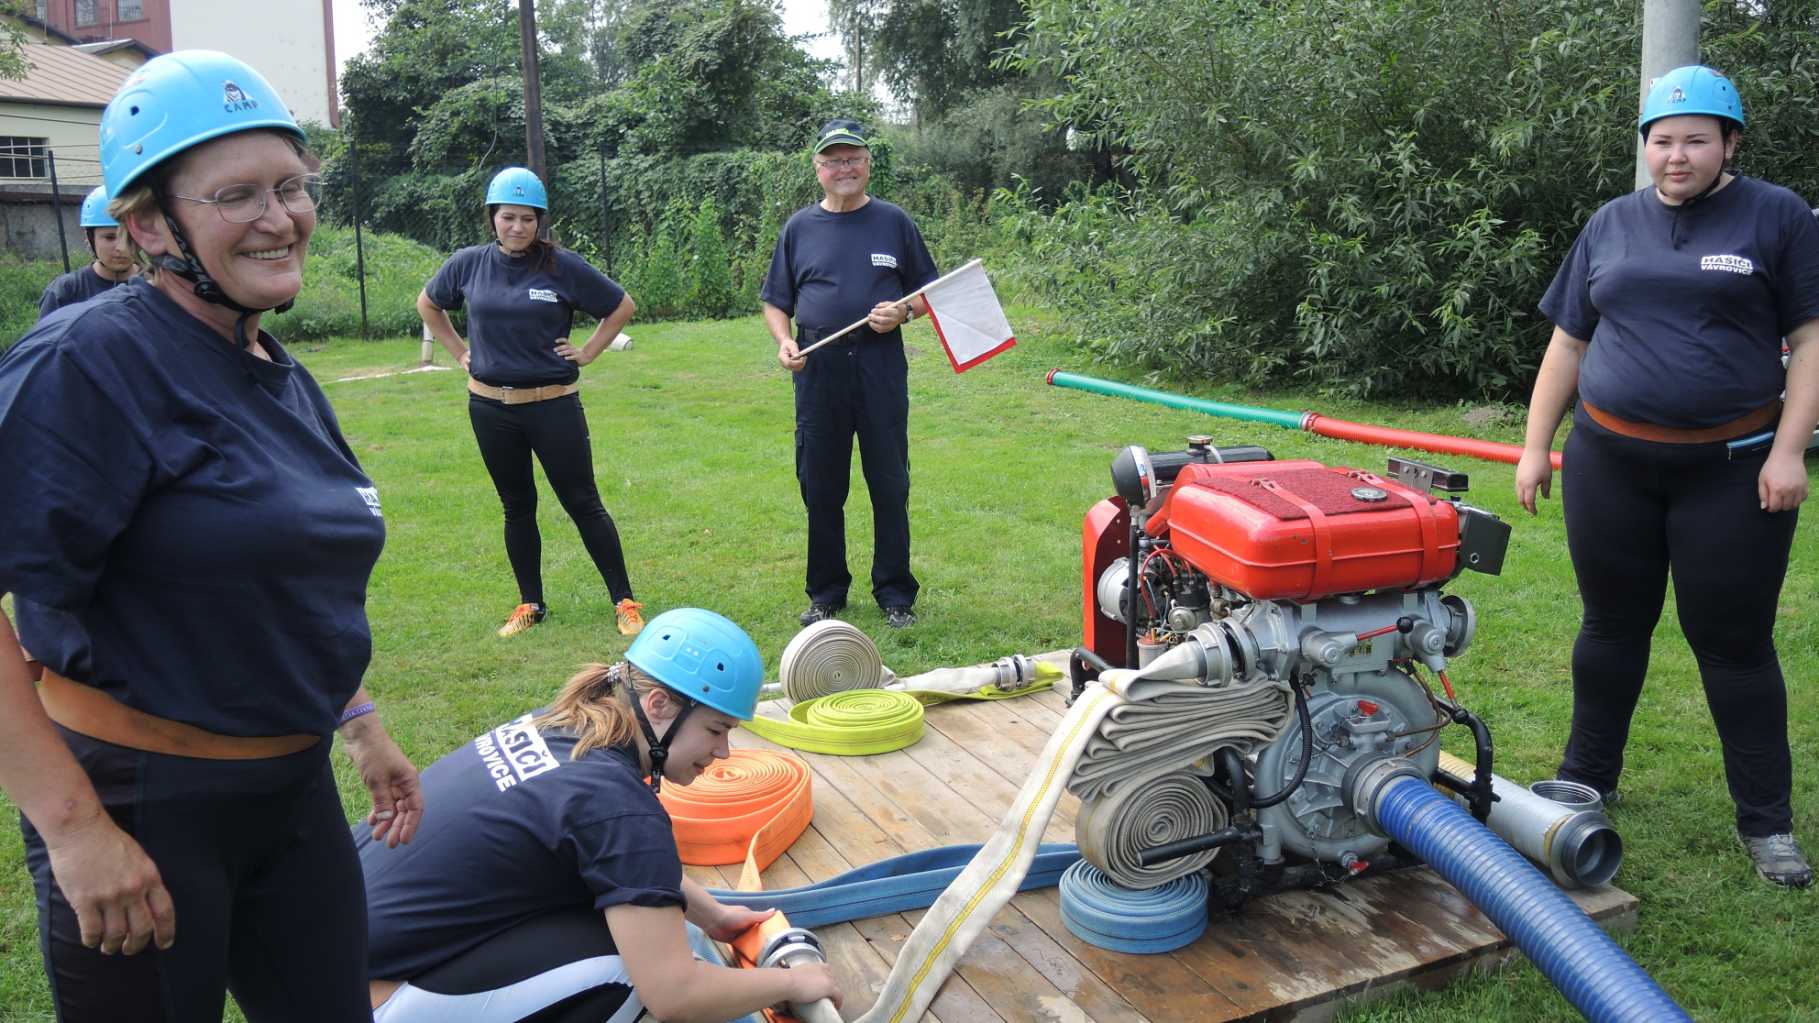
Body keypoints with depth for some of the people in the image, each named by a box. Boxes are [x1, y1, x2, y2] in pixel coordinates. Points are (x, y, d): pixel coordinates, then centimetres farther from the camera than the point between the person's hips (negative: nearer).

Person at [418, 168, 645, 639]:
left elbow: (622, 307, 4)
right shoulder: (468, 264, 1)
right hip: (490, 407, 3)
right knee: (517, 507, 13)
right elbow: (428, 305, 20)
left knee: (582, 503, 1)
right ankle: (530, 604, 25)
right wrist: (459, 351, 11)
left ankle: (625, 601, 9)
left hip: (554, 405, -3)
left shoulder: (562, 266, -7)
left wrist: (587, 352, -1)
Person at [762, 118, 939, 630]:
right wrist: (783, 341, -6)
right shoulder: (799, 228, 9)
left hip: (882, 371, -1)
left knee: (890, 486, 3)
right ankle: (826, 592, 20)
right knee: (821, 489, 7)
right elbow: (776, 301, 14)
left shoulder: (894, 222, 7)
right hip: (818, 372, 1)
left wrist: (903, 311, -9)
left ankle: (895, 593, 15)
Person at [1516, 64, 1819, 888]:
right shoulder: (1611, 225, 9)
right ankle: (1585, 783, 29)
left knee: (1734, 641, 3)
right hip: (1610, 460, 3)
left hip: (1731, 469, -3)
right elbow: (1568, 343, 11)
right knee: (1611, 625, 14)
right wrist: (1535, 447, 7)